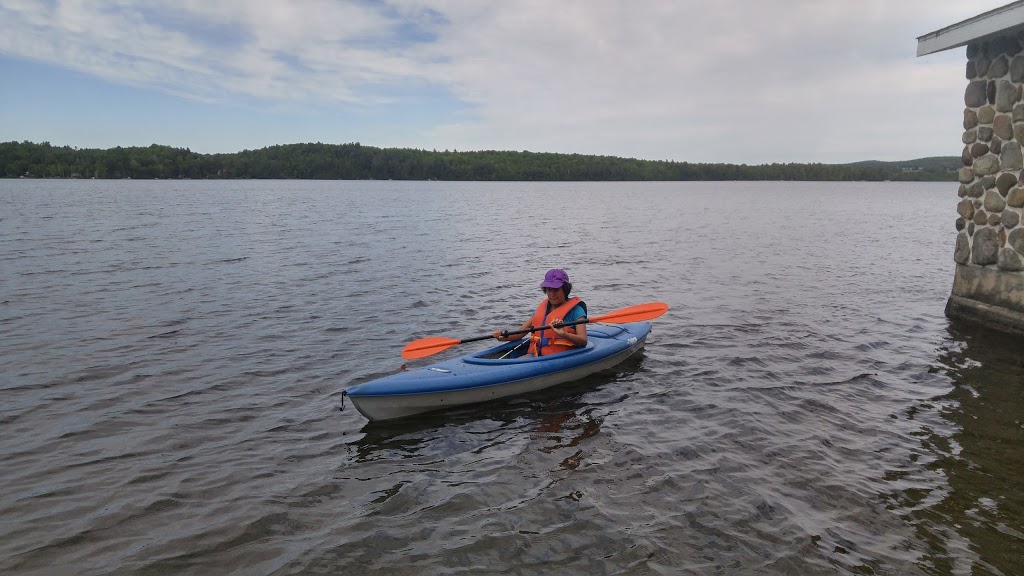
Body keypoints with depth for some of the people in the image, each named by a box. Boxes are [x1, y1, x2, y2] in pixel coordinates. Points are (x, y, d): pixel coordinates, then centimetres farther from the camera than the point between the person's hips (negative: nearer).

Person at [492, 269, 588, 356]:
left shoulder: (575, 309, 2)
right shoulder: (542, 307, 20)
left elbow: (583, 341, -11)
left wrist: (563, 334, -30)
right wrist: (504, 337, -3)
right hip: (535, 355, 6)